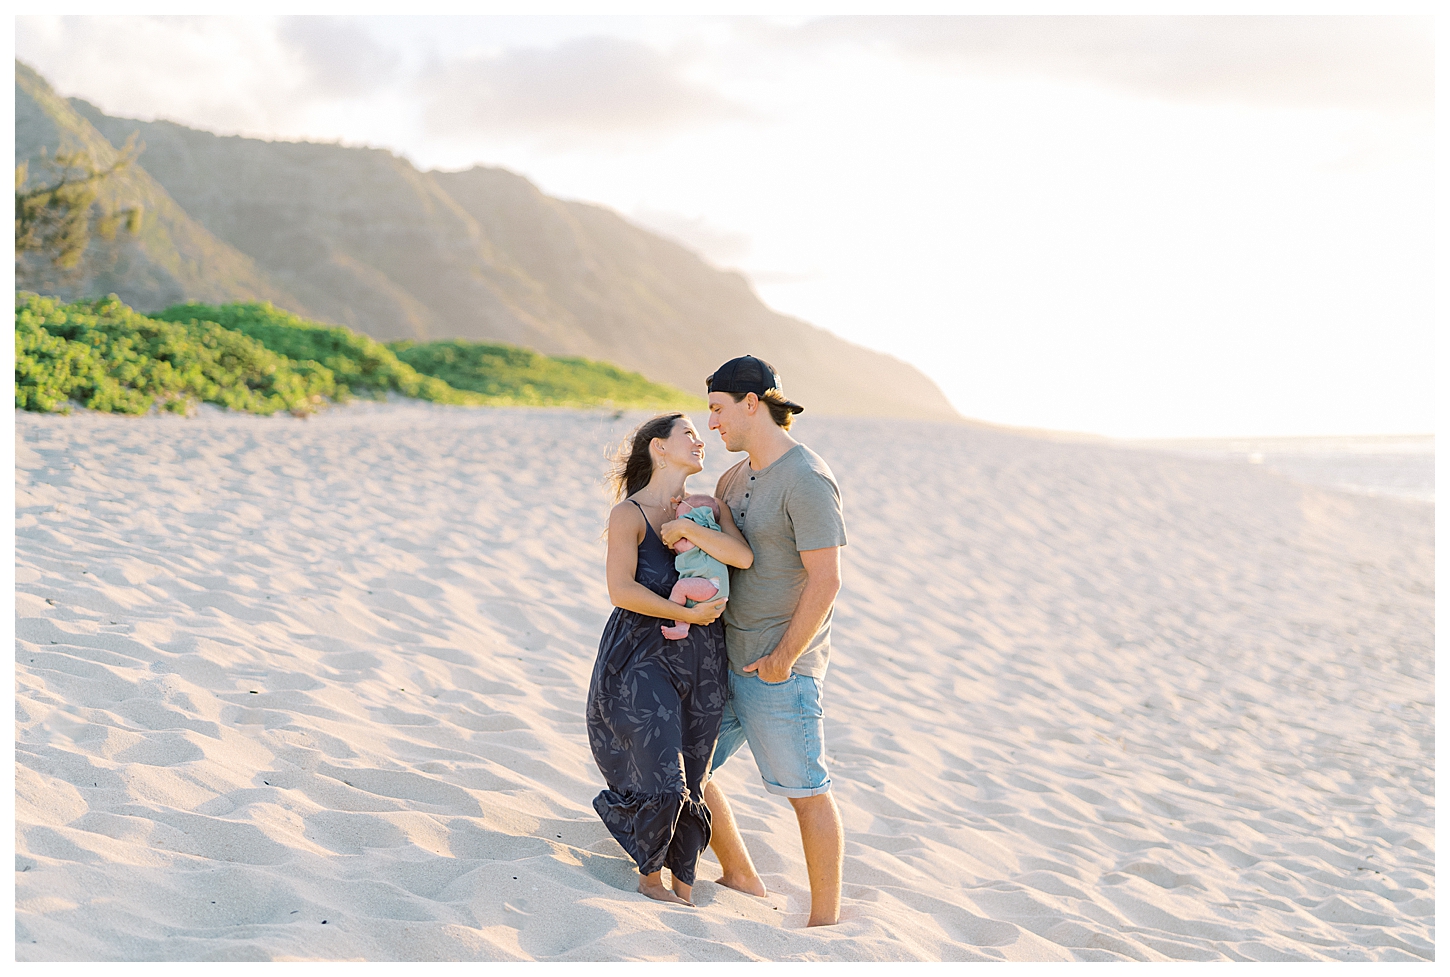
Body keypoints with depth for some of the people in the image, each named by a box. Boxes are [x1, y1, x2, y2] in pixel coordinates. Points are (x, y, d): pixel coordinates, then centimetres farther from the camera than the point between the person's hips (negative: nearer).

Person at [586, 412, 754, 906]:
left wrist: (687, 527, -15)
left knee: (691, 782, 9)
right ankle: (651, 877, 16)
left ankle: (683, 887, 24)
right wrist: (686, 614, -16)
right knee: (661, 781, -9)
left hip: (701, 662, 5)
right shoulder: (629, 514, -6)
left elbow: (743, 557, -10)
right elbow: (621, 590, -17)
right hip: (643, 657, -5)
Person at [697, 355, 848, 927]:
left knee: (807, 793, 1)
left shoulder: (806, 481, -16)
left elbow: (825, 580, -19)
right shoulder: (737, 477, 12)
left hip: (780, 670, -9)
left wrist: (783, 658, -17)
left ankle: (825, 921, 12)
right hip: (725, 658, 9)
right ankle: (741, 881, 26)